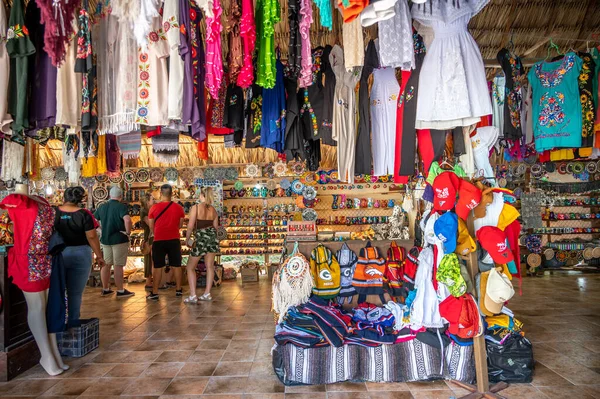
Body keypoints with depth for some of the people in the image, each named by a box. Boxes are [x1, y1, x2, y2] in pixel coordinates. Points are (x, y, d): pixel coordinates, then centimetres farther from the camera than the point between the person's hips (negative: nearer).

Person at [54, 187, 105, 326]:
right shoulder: (84, 214, -10)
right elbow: (92, 237, -12)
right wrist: (99, 255, -3)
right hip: (79, 255, -2)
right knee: (75, 292, 8)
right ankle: (73, 323, 15)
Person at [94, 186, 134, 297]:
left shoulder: (102, 207, 8)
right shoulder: (121, 206, -13)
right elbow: (127, 220, -29)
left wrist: (103, 228, 14)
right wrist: (128, 232, -16)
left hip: (105, 239, 6)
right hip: (119, 239, -6)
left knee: (106, 264, 14)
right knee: (118, 265, -2)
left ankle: (105, 289, 23)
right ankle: (120, 291, 4)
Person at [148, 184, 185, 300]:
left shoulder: (154, 207, -7)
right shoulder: (179, 208, -4)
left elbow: (151, 227, 3)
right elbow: (180, 225, 6)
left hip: (159, 241, -1)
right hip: (174, 240, 1)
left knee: (157, 267, 4)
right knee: (176, 265, 11)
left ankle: (154, 293, 7)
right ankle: (179, 290, 18)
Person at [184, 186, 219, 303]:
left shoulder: (196, 207, -10)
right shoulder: (213, 209, 5)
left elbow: (190, 226, -11)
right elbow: (216, 226, 12)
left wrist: (187, 239, 4)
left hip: (200, 238, -5)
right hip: (212, 237, 5)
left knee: (191, 267, 8)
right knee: (210, 266, 13)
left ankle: (193, 296, 1)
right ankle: (207, 294, 15)